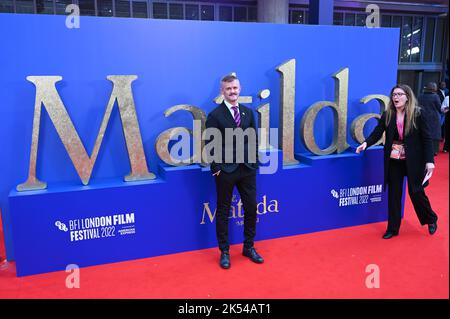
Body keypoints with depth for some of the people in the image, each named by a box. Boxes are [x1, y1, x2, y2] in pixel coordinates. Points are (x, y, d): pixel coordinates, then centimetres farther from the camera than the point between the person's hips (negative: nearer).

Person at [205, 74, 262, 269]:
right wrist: (216, 168, -12)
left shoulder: (248, 112, 9)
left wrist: (254, 162, 5)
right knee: (223, 211, 7)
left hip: (247, 169, 5)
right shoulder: (215, 115, -6)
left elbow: (254, 139, 11)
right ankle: (224, 252, 22)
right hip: (225, 170, -4)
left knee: (251, 208, 10)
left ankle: (248, 247, 28)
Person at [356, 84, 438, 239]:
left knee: (416, 192, 8)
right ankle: (392, 228, 22)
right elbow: (377, 132, -6)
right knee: (393, 194, 9)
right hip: (393, 160, 3)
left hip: (413, 160, -3)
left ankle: (431, 220, 37)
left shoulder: (417, 114, -9)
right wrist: (366, 143, -26)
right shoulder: (387, 115, -1)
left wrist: (429, 160, -15)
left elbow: (426, 138, -8)